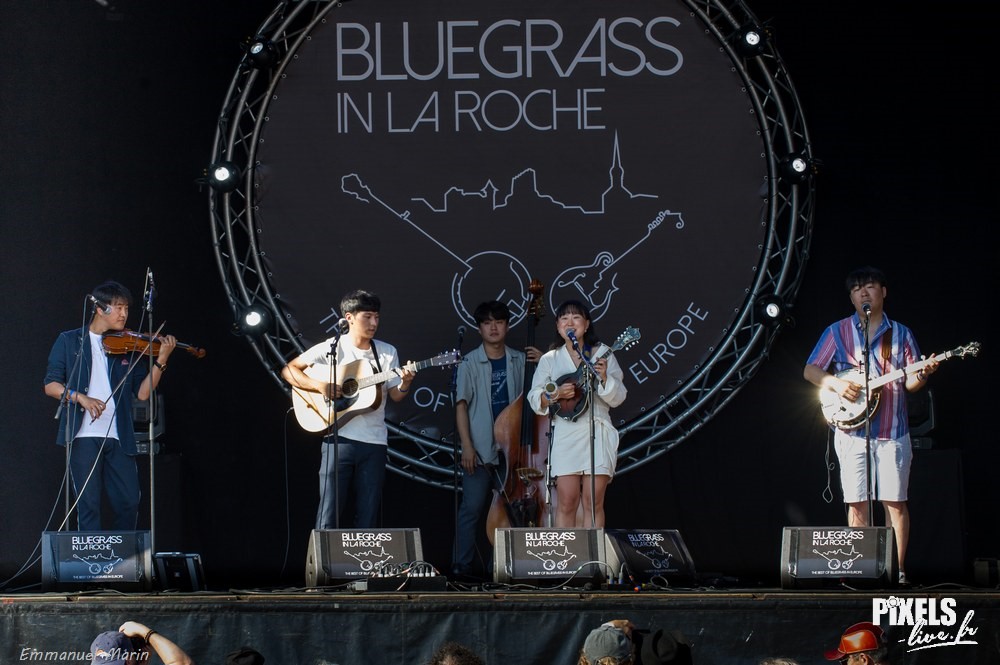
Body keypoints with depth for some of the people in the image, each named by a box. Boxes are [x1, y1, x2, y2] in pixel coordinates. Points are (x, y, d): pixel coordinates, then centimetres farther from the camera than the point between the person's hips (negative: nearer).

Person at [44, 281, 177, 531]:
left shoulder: (129, 348, 13)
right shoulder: (69, 341, 7)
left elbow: (142, 392, 5)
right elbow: (51, 385, 2)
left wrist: (160, 361, -8)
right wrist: (80, 397, -16)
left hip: (118, 437, 3)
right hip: (83, 435, -3)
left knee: (129, 503, -1)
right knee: (89, 504, -6)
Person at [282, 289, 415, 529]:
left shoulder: (387, 352, 8)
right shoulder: (331, 348, 0)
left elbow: (395, 395, 5)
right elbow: (288, 370, 2)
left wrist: (405, 384, -17)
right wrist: (319, 385, -13)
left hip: (374, 443, 3)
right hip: (339, 439, -3)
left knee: (368, 518, 4)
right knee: (329, 515, -7)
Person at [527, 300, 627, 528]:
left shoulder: (602, 355, 10)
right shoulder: (549, 360, 12)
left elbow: (618, 398, 5)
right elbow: (534, 399, 8)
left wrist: (604, 378, -13)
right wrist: (555, 394, -11)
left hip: (596, 432, 0)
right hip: (565, 434, 0)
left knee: (594, 501, -4)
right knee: (567, 500, -8)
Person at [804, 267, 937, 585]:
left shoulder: (901, 334, 10)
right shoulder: (838, 332, 8)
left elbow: (910, 382, 8)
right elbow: (810, 370, 6)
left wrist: (922, 374, -15)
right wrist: (836, 383, -12)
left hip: (893, 431, 0)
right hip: (852, 429, 0)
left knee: (895, 501, -3)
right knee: (857, 502, -1)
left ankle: (898, 570, -1)